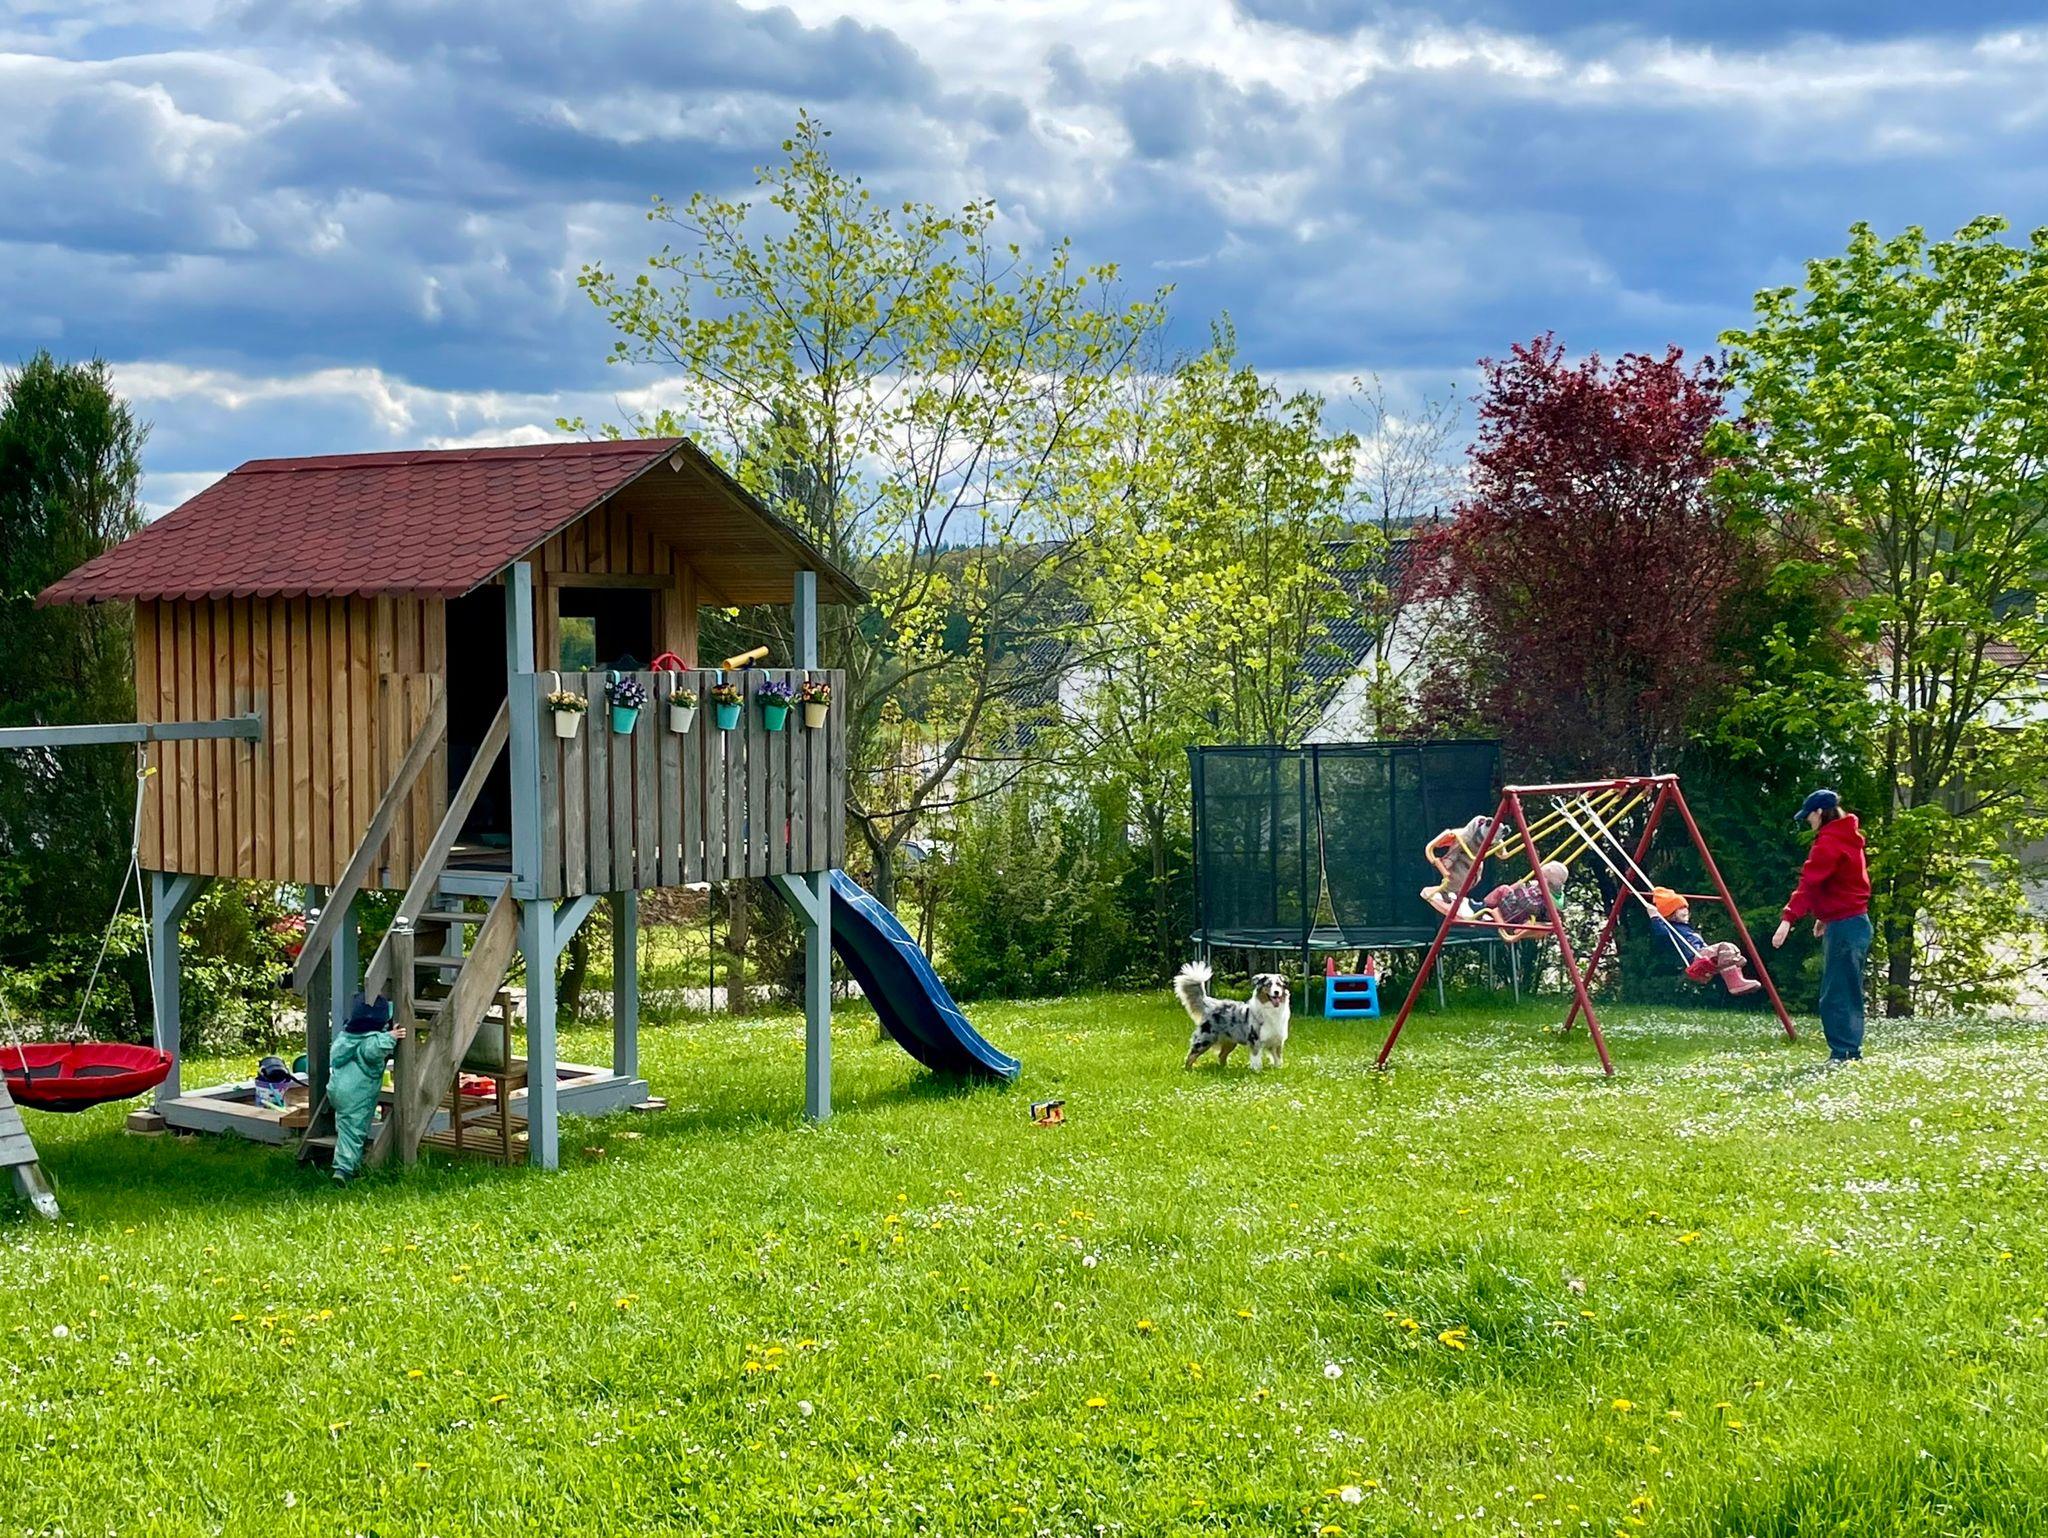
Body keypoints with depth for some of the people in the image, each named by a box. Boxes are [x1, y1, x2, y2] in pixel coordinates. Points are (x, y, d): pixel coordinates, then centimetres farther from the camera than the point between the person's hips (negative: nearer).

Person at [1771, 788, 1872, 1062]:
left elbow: (1809, 883, -24)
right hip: (1856, 921, 10)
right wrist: (1825, 917, 23)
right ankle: (1851, 1051, 17)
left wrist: (1789, 919, -30)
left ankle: (1843, 1052, -10)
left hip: (1843, 926, -10)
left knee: (1835, 996, -9)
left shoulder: (1828, 843, -14)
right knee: (1848, 993, 14)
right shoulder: (1849, 839, 16)